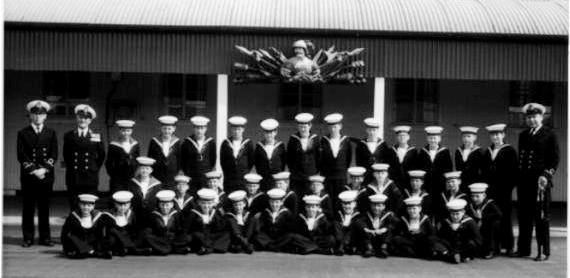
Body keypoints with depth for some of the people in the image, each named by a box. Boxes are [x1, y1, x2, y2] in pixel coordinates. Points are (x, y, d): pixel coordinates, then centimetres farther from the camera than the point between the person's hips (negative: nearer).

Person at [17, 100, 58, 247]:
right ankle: (28, 237, 8)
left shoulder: (51, 133, 10)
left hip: (46, 176, 1)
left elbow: (54, 155, 2)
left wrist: (44, 169, -12)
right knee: (28, 208, 2)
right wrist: (33, 170, -12)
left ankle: (45, 237, 9)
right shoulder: (23, 133, 6)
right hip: (28, 176, -1)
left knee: (44, 208, 3)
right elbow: (21, 156, -2)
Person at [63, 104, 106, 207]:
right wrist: (71, 167, 10)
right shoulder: (69, 136, 7)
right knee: (74, 208, 0)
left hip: (90, 180, -1)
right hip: (73, 179, 1)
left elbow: (101, 156, 11)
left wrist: (94, 169, 8)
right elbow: (66, 155, 15)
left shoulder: (96, 137, 4)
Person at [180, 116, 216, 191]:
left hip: (207, 179, 0)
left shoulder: (211, 142, 4)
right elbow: (182, 161, 7)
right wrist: (186, 175, 4)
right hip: (190, 178, 0)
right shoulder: (187, 142, 2)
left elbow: (213, 160, 11)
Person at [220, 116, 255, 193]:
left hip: (243, 179, -1)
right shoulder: (225, 144, 4)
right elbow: (222, 161, 9)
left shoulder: (248, 144, 1)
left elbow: (252, 160, 5)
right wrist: (228, 173, 6)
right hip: (229, 180, 1)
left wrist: (245, 173, 4)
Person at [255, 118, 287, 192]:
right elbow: (256, 162, 9)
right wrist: (260, 174, 7)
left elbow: (284, 161, 7)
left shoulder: (280, 146, 0)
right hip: (263, 179, 0)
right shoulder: (259, 146, 1)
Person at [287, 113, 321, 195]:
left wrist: (316, 171, 5)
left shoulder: (315, 139, 2)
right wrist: (292, 170, 4)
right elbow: (289, 157, 7)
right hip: (296, 178, 0)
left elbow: (318, 156, 8)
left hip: (311, 176, 0)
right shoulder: (293, 139, 0)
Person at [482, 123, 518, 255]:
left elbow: (514, 170, -5)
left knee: (504, 217, 0)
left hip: (504, 189, -4)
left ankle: (508, 246, 7)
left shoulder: (509, 150, 0)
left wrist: (510, 185, -12)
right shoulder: (488, 151, 15)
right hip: (489, 189, 4)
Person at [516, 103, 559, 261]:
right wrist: (518, 176, 11)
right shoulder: (523, 135, 16)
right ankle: (523, 249, 16)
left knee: (541, 217, -3)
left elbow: (555, 158, -3)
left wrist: (546, 175, -13)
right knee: (524, 216, 8)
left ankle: (543, 252, 3)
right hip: (524, 181, 5)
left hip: (541, 180, -5)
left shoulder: (549, 135, 0)